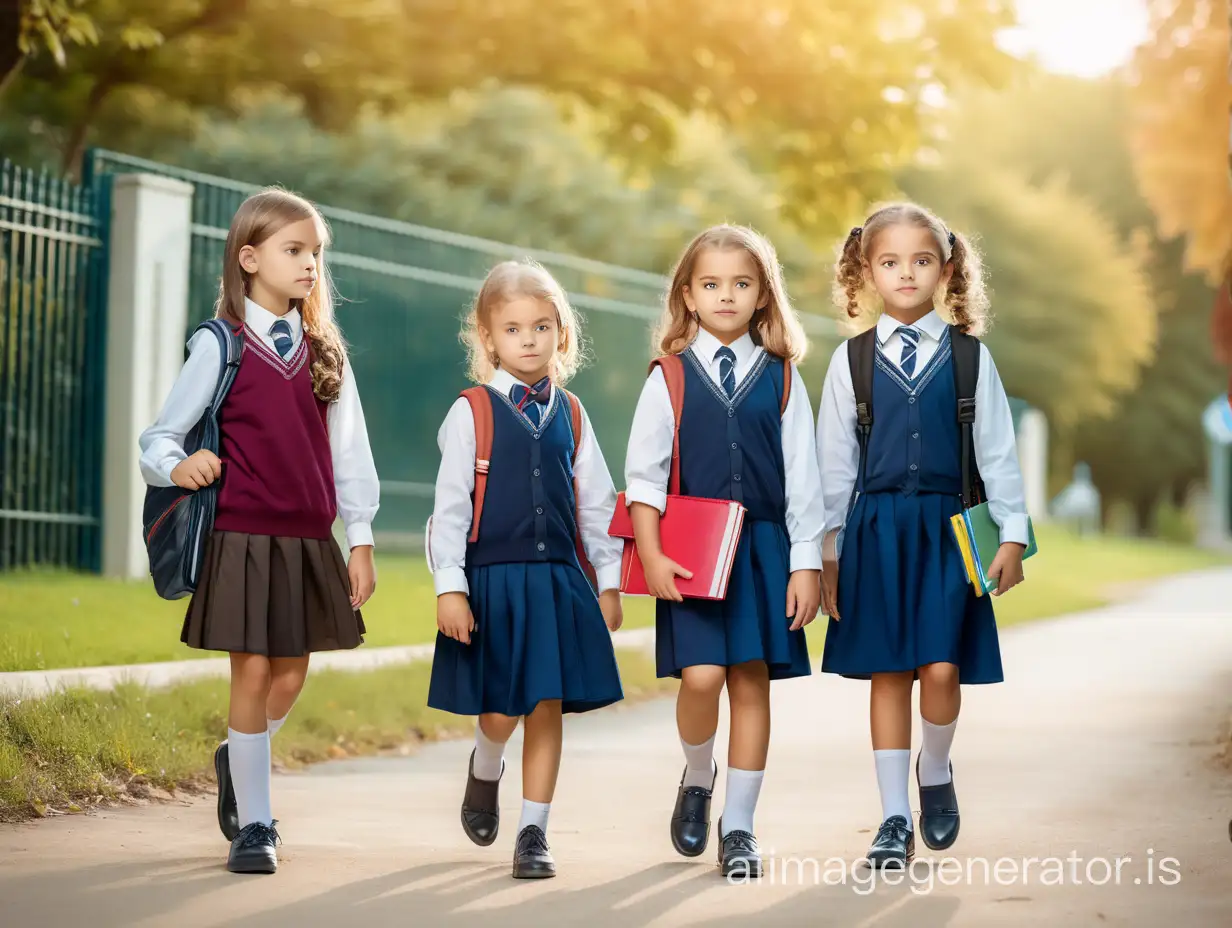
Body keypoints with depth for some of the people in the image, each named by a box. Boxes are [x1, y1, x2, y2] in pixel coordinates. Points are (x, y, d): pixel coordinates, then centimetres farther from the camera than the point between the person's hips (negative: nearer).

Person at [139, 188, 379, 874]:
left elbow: (349, 449, 9)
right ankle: (252, 824, 9)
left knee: (291, 676, 9)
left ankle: (239, 762, 39)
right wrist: (177, 466, -23)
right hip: (243, 536, -4)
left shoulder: (325, 351, 9)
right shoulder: (219, 346, -2)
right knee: (253, 673, -3)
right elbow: (161, 435, 0)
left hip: (311, 541, 4)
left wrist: (360, 539, 6)